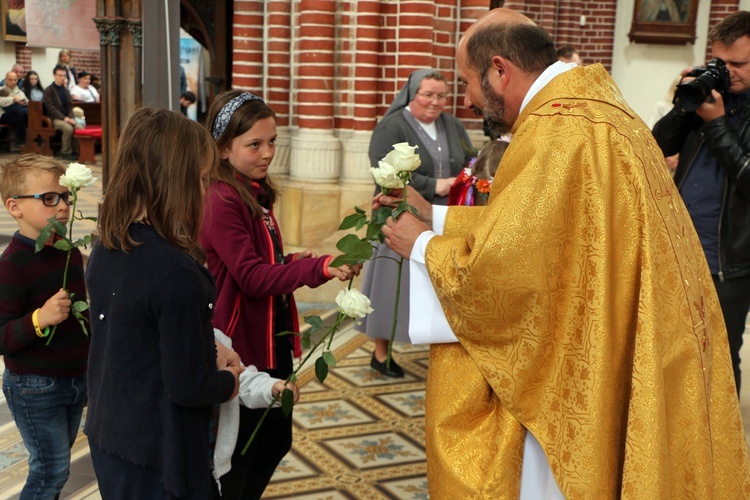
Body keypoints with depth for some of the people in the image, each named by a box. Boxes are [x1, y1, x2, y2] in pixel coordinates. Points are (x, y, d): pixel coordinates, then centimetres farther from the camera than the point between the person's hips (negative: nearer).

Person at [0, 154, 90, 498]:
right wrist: (39, 319, -39)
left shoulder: (71, 254, 4)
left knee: (56, 465, 19)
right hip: (35, 388, -7)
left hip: (75, 378, 7)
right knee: (52, 469, 0)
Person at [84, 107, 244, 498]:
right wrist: (229, 380, -4)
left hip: (107, 435, 8)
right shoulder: (177, 274, -29)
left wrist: (208, 355, 7)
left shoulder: (105, 249, -3)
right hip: (158, 457, -8)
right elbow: (189, 388, -23)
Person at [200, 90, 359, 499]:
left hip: (271, 340, 9)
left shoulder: (257, 194, 8)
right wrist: (319, 268, -35)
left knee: (275, 439, 21)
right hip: (240, 345, -9)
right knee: (237, 453, 7)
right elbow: (252, 277, -26)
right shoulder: (223, 201, -20)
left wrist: (290, 261, -2)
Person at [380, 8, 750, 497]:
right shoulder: (589, 106, 9)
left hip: (584, 385, -9)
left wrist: (422, 245, -6)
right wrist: (433, 213, 14)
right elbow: (529, 226, 16)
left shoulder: (557, 131, -23)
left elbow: (499, 270, -24)